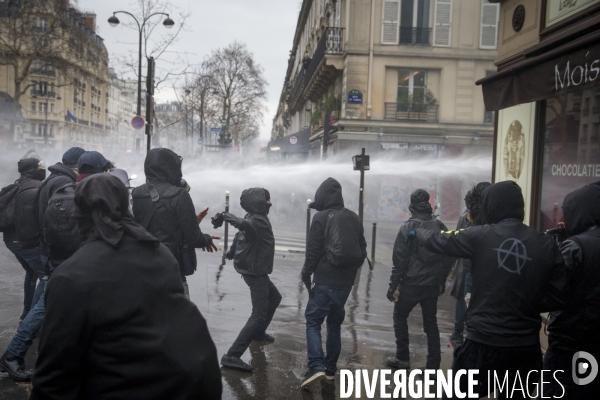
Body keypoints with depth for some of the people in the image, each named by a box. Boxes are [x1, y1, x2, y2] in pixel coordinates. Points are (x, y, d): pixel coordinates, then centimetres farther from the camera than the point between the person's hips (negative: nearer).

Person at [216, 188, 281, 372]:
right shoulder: (258, 221, -23)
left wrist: (232, 252, 22)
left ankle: (258, 332, 45)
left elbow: (240, 233, 14)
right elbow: (244, 225, -45)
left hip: (256, 272, 11)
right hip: (255, 273, -11)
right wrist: (226, 216, -41)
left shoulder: (255, 219, 7)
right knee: (259, 315, -14)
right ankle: (231, 356, -17)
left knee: (274, 298, 30)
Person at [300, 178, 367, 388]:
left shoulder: (321, 217, -9)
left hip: (325, 281, -6)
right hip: (346, 282, 6)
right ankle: (330, 368, 22)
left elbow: (313, 251, -10)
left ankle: (316, 366, -12)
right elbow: (362, 251, 13)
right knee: (335, 323, 17)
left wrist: (306, 274, -1)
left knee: (313, 321, 2)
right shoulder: (354, 218, 9)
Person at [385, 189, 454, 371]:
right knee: (430, 322, 12)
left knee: (400, 316, 14)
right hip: (433, 284, 4)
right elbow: (448, 257, 9)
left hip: (411, 283, -4)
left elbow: (400, 259, -13)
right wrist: (441, 281, 17)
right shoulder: (440, 227, 4)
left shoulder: (408, 227, -11)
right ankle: (433, 365, 12)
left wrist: (393, 284, -8)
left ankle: (403, 358, 17)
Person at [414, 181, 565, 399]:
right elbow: (558, 298, -1)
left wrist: (418, 232, 27)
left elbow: (437, 241, 6)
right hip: (526, 346, 3)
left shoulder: (480, 236, -9)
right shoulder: (546, 244, -4)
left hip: (483, 342, -3)